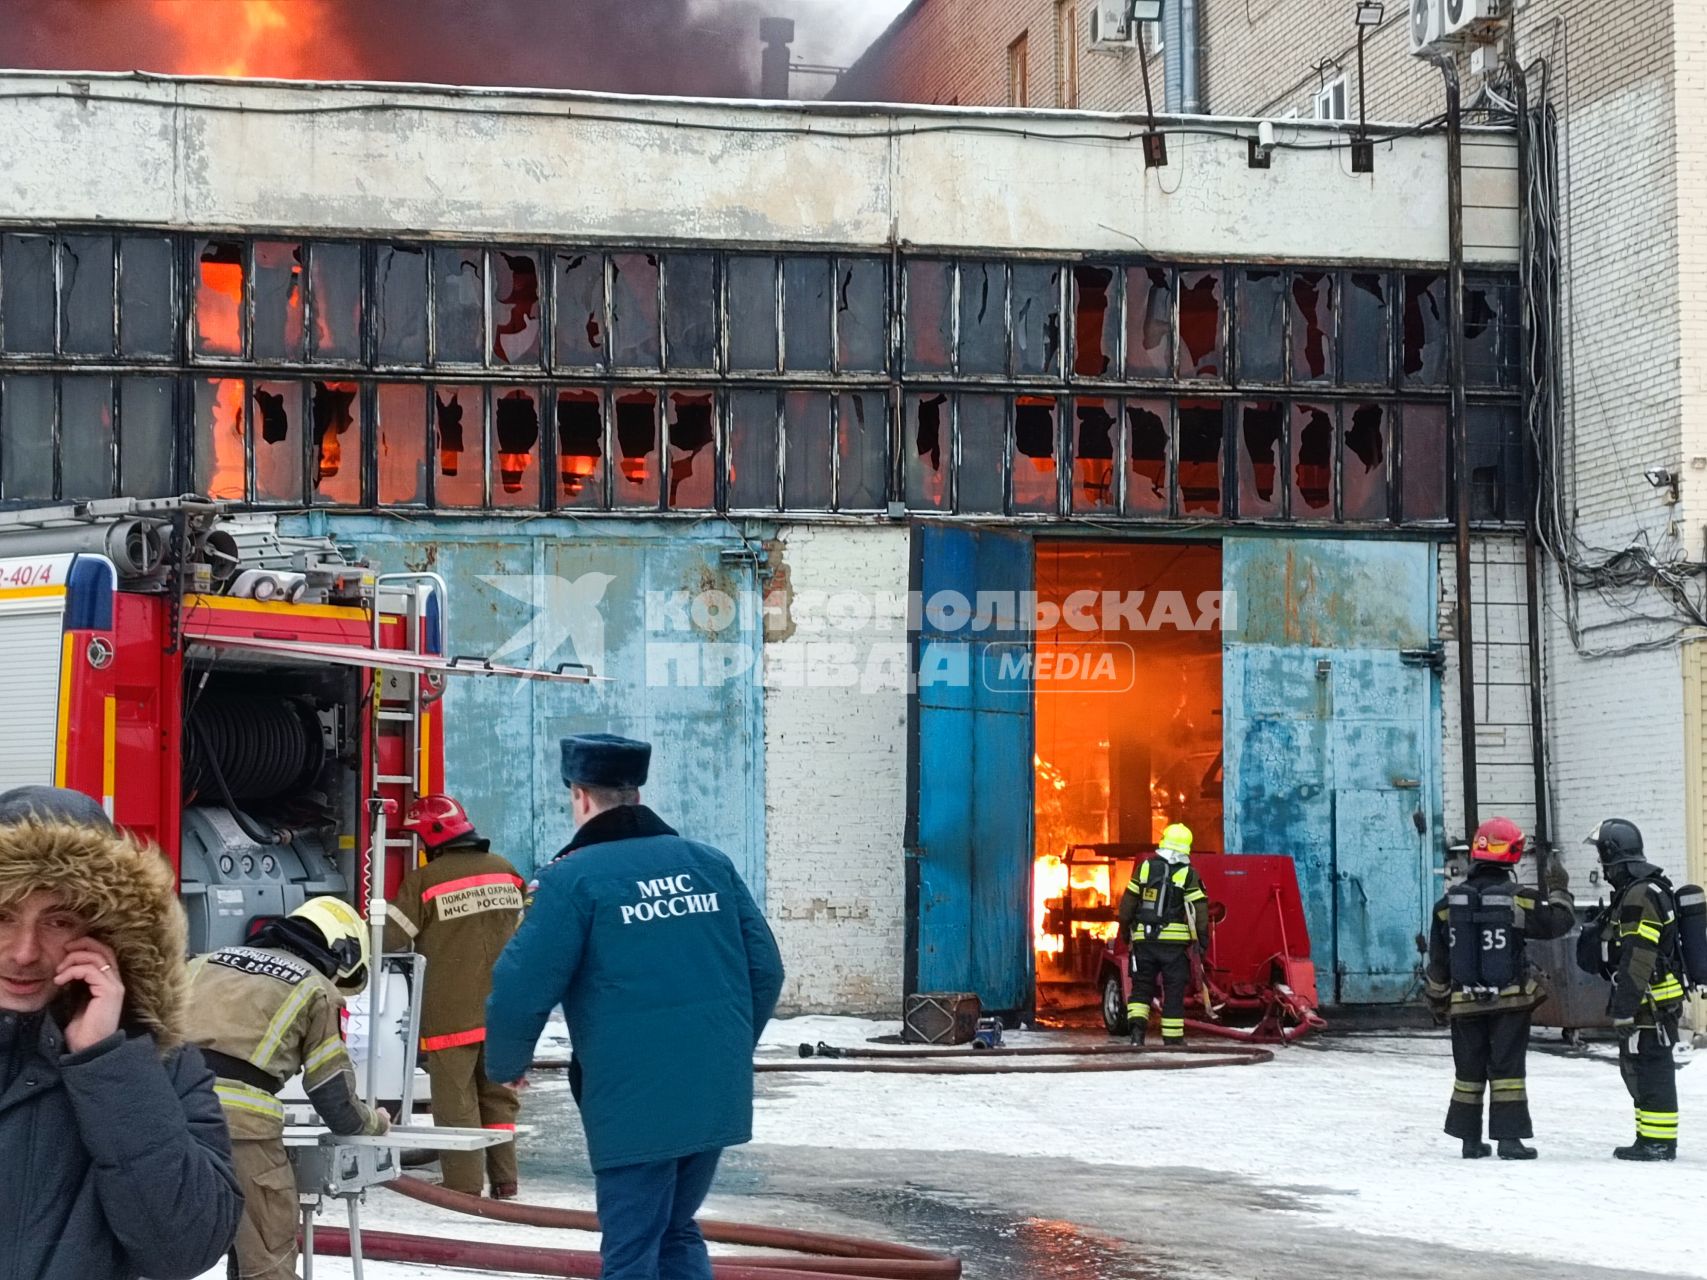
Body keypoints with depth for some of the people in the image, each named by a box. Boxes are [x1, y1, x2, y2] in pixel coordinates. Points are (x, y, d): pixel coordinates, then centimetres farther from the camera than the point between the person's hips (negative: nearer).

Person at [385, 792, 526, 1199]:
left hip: (451, 1014, -5)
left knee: (456, 1099, 3)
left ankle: (464, 1185, 4)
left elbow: (390, 937, -9)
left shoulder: (424, 881, -14)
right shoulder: (504, 872, 4)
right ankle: (504, 1180, 16)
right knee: (498, 1095, 14)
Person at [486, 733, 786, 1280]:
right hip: (717, 1095, 6)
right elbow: (765, 970, 9)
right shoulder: (710, 863, 9)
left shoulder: (574, 876, -7)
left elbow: (522, 988, -11)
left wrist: (505, 1065, 8)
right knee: (678, 1233, 21)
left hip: (635, 1104, -5)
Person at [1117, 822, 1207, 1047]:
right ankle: (1173, 1038, 8)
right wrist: (1203, 938, 2)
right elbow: (1199, 909, -6)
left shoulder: (1145, 867, 3)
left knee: (1142, 985, 11)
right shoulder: (1188, 874, -4)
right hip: (1174, 941, -2)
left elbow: (1128, 901, 7)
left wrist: (1125, 929, 19)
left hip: (1144, 938, 2)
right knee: (1174, 990, 6)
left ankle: (1137, 1025, -10)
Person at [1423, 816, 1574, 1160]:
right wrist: (1560, 893, 23)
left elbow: (1438, 960, 5)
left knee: (1469, 1071, 12)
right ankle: (1509, 1138, -3)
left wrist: (1438, 999, 17)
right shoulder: (1519, 899, -10)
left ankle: (1470, 1140, 15)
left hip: (1464, 1002, 3)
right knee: (1508, 1068, 1)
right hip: (1510, 1000, -3)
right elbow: (1558, 922, 3)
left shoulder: (1449, 903, -1)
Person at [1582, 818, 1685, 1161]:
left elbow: (1638, 959, -24)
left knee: (1651, 1069, -5)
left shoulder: (1641, 895, -20)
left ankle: (1658, 1142, -1)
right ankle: (1652, 1138, 24)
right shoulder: (1634, 892, 15)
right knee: (1635, 1068, 16)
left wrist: (1624, 1009, -23)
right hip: (1645, 1003, 11)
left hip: (1650, 1004, -11)